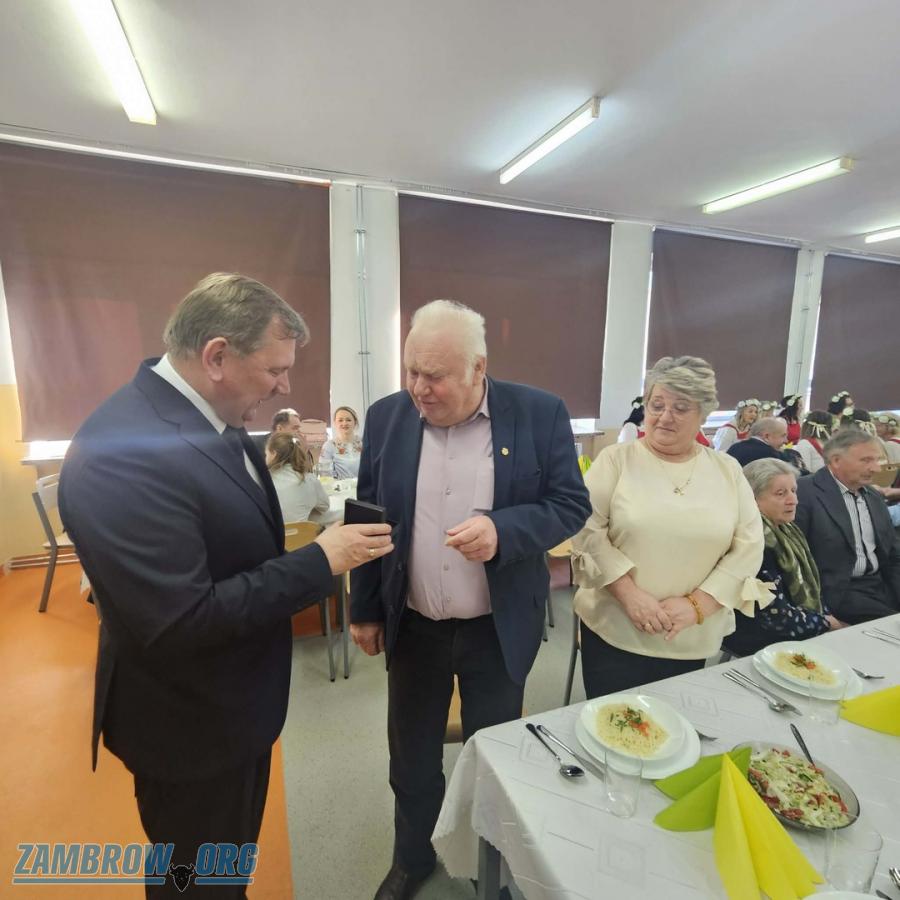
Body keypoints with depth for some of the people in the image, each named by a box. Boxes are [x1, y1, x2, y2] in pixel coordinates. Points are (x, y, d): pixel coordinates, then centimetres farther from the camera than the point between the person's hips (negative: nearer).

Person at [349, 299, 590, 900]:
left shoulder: (540, 414, -12)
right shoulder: (387, 417, -5)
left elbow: (571, 504, -8)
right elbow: (368, 517, 2)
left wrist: (503, 530, -27)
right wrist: (364, 609, 6)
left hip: (500, 628, -1)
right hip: (413, 626, 2)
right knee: (411, 760, 20)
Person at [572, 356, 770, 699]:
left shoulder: (728, 470, 4)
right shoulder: (616, 459, -4)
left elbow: (749, 547, 1)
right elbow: (586, 530, -10)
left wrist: (698, 603, -10)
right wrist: (629, 593, -17)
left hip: (693, 641, 3)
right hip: (614, 631, -2)